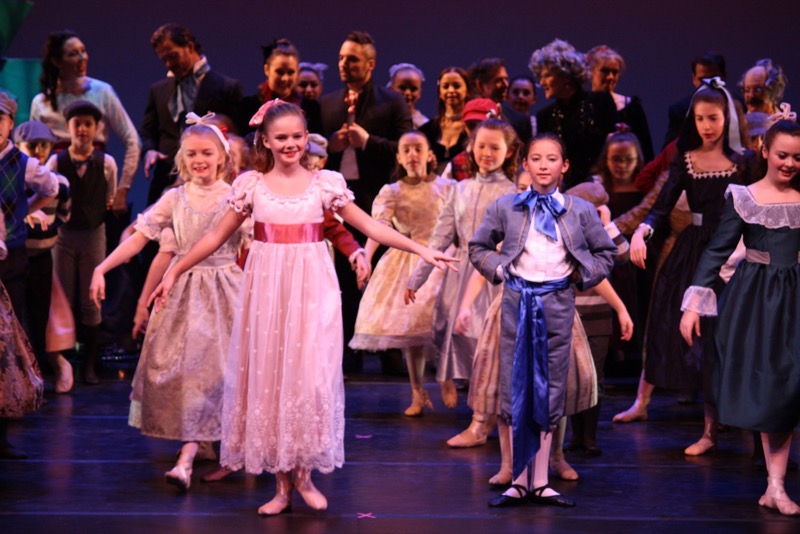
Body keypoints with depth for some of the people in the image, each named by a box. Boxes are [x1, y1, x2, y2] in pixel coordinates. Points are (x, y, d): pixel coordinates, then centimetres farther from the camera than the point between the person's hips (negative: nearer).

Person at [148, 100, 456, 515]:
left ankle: (304, 474, 11)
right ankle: (282, 484, 12)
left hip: (311, 292, -1)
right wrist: (174, 272, 8)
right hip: (267, 291, 1)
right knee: (268, 378, 2)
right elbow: (217, 236, 9)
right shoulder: (251, 185, 3)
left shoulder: (326, 183, 2)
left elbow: (369, 226, 4)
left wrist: (421, 250, -2)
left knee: (310, 377, -6)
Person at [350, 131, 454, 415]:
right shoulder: (392, 192, 2)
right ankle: (417, 394, 12)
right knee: (408, 323, 2)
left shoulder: (446, 187, 3)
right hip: (406, 262, 1)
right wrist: (366, 258, -28)